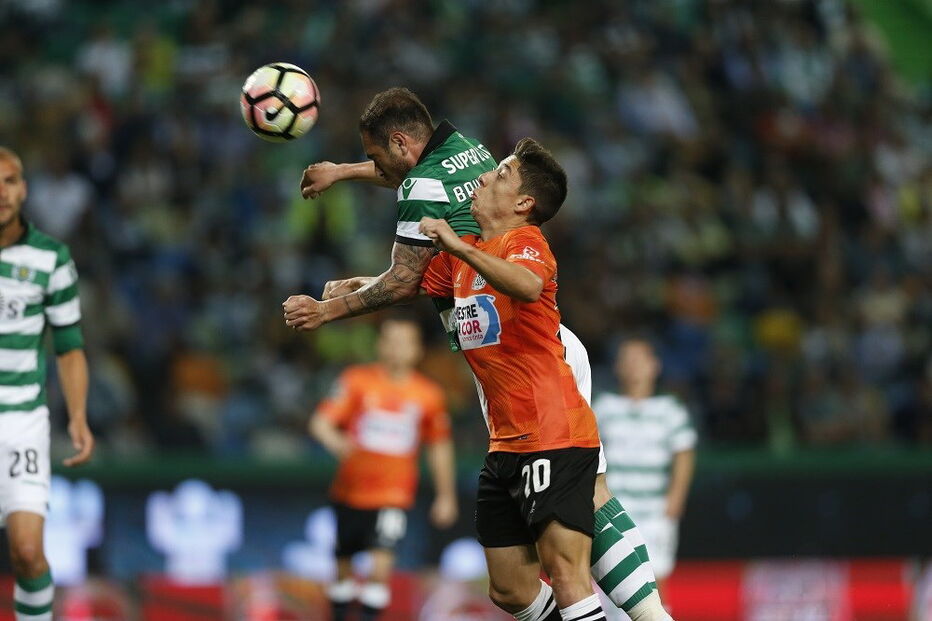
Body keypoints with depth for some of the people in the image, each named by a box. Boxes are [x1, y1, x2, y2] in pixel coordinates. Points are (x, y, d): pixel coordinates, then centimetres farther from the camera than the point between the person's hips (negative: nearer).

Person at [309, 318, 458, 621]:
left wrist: (446, 496, 16)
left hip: (393, 496, -1)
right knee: (344, 567, 10)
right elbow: (320, 422, -12)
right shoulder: (357, 381, -5)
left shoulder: (428, 395, 0)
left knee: (381, 565, -17)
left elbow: (439, 447, 12)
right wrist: (336, 442, -35)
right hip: (350, 491, 1)